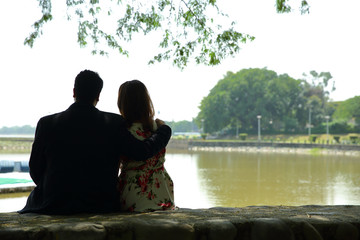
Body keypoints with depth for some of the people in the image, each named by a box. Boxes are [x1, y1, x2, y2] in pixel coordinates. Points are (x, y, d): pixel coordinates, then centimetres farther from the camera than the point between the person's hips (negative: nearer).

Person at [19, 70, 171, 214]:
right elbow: (142, 152, -9)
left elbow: (36, 171, 0)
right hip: (101, 206, 1)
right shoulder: (114, 123, -9)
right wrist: (162, 129, 9)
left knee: (33, 197, 30)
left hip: (55, 205, 0)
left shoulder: (47, 123, -7)